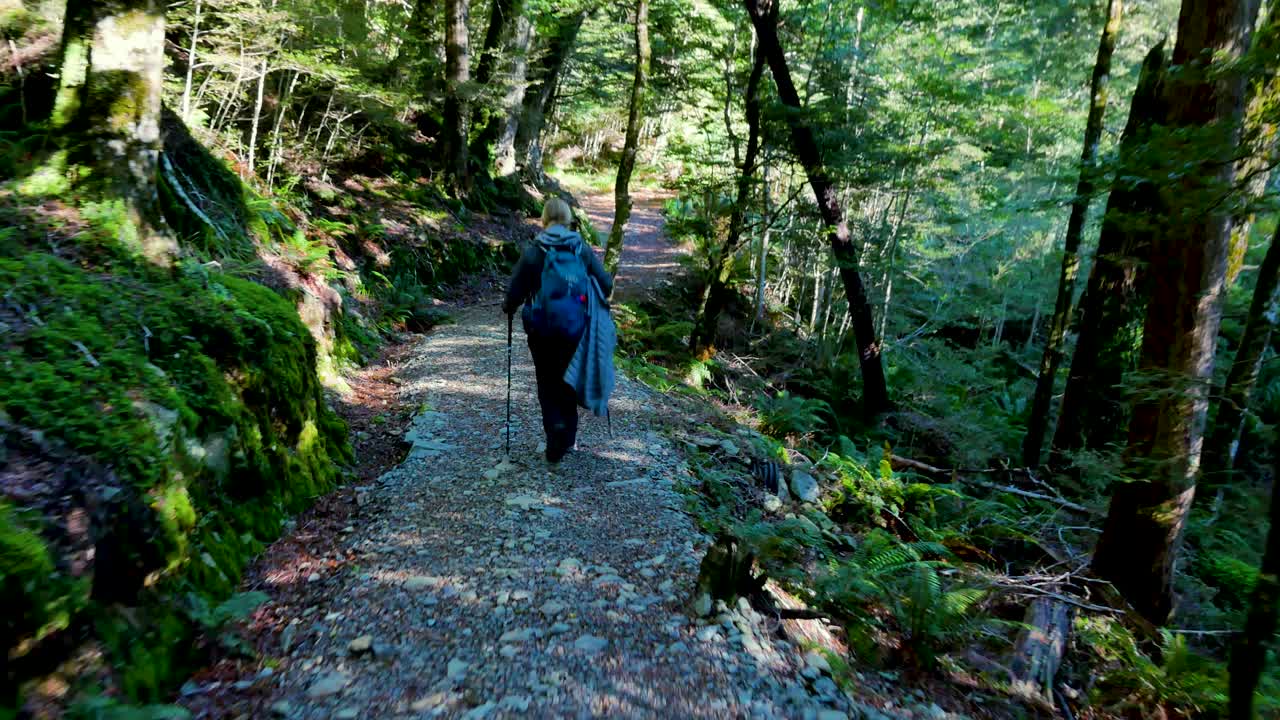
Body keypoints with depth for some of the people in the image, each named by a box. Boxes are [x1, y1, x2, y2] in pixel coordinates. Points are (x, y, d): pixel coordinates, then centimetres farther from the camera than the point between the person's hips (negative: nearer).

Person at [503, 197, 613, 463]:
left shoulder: (533, 250, -7)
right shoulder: (582, 248, -1)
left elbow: (515, 289, -6)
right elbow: (606, 284, 1)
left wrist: (508, 307, 15)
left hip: (542, 328, -2)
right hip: (576, 325, 2)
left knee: (548, 384, 12)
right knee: (569, 379, 20)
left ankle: (556, 442, -1)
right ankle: (568, 437, 27)